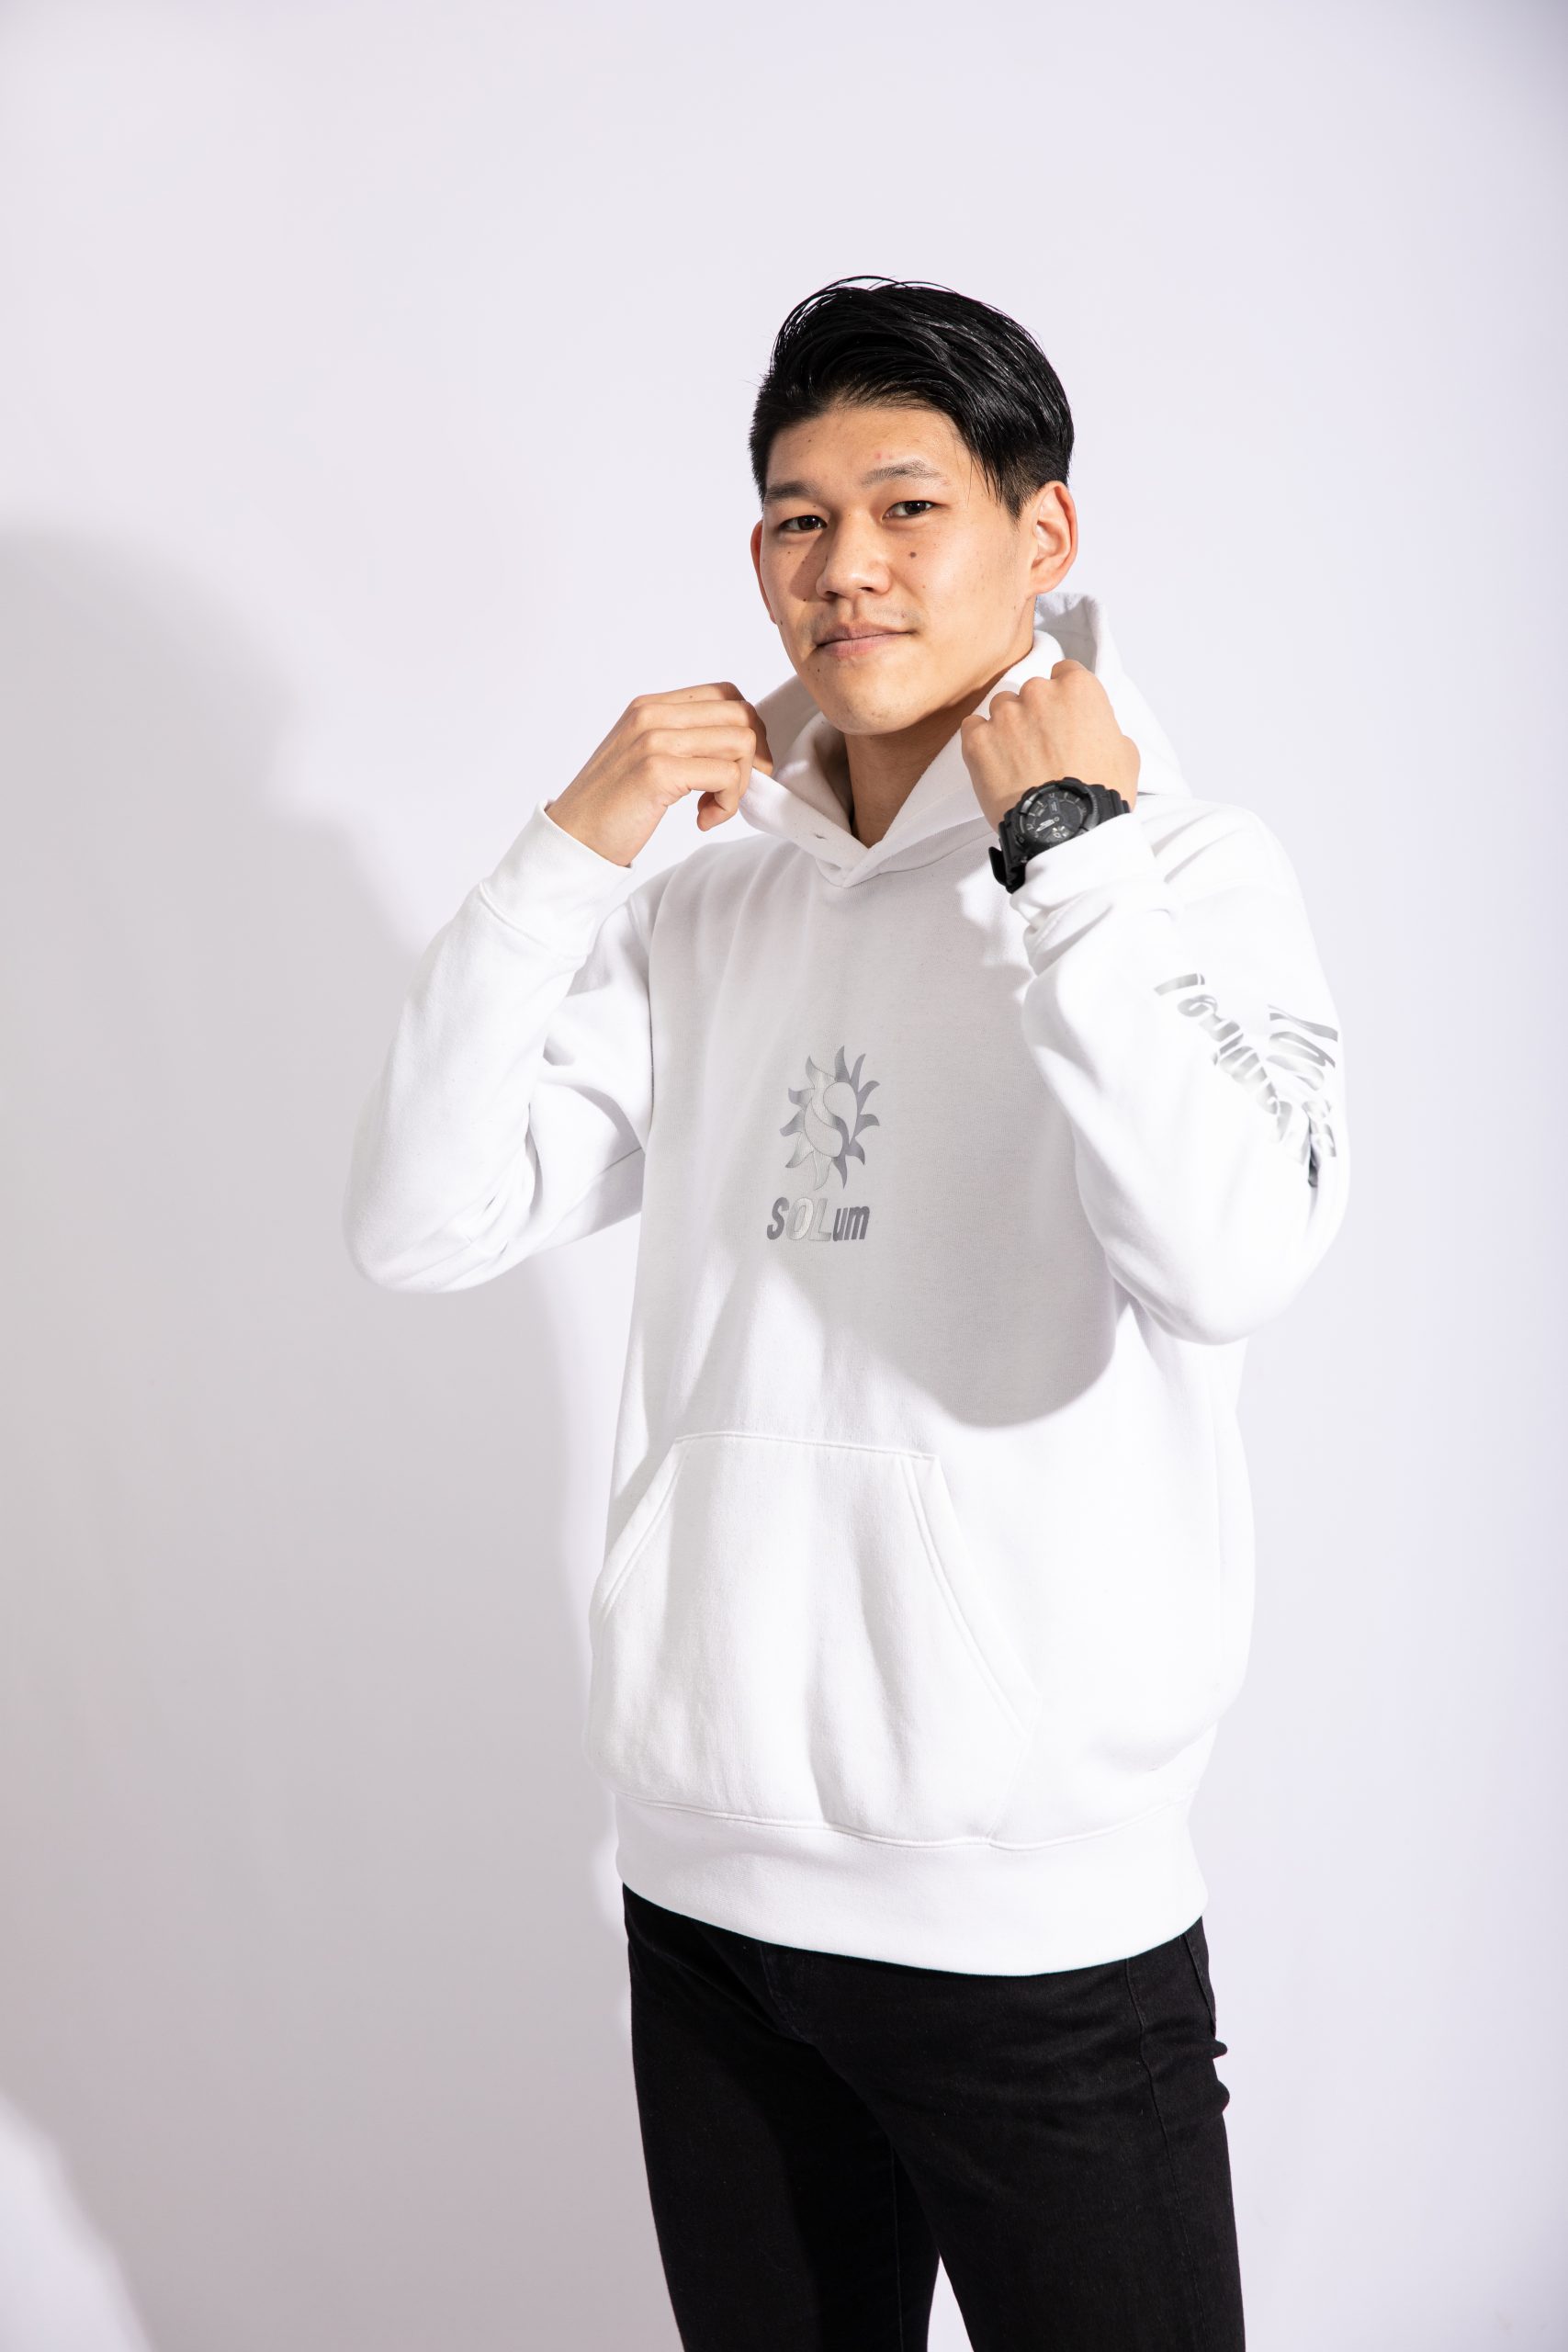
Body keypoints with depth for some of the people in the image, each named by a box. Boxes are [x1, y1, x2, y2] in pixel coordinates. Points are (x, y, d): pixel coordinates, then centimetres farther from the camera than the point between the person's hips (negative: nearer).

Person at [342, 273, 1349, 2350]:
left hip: (1036, 1905, -4)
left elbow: (1233, 1262, -25)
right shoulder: (709, 904, 9)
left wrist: (1059, 846, -18)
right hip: (704, 1872, 5)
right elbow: (420, 1224, 1)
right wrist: (574, 844, -6)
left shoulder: (1185, 863, -6)